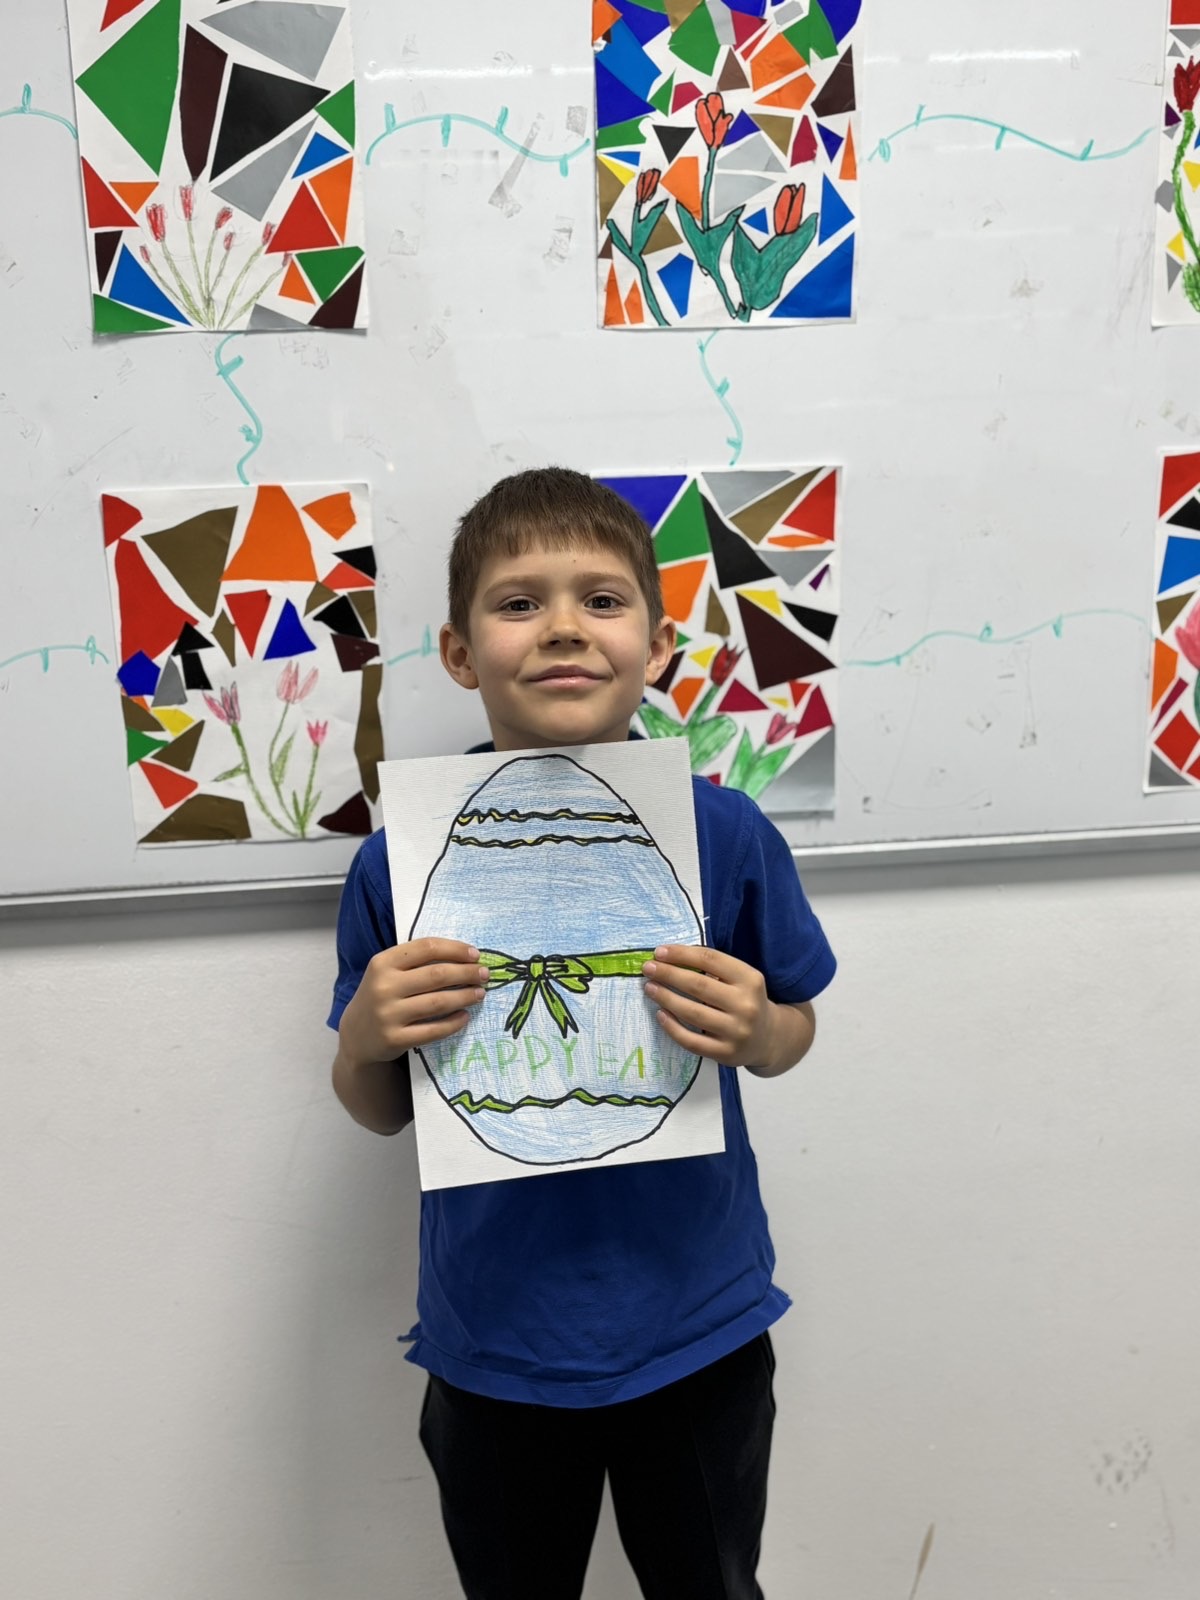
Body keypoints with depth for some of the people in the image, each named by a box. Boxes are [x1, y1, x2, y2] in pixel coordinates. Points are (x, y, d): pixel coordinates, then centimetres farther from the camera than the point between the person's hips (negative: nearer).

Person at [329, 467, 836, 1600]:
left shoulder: (724, 833, -14)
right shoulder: (402, 861, -14)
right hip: (494, 1347, 0)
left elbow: (790, 1033, 2)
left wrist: (756, 1032, -20)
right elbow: (378, 1113, -2)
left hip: (699, 1331, 0)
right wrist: (366, 1041, -23)